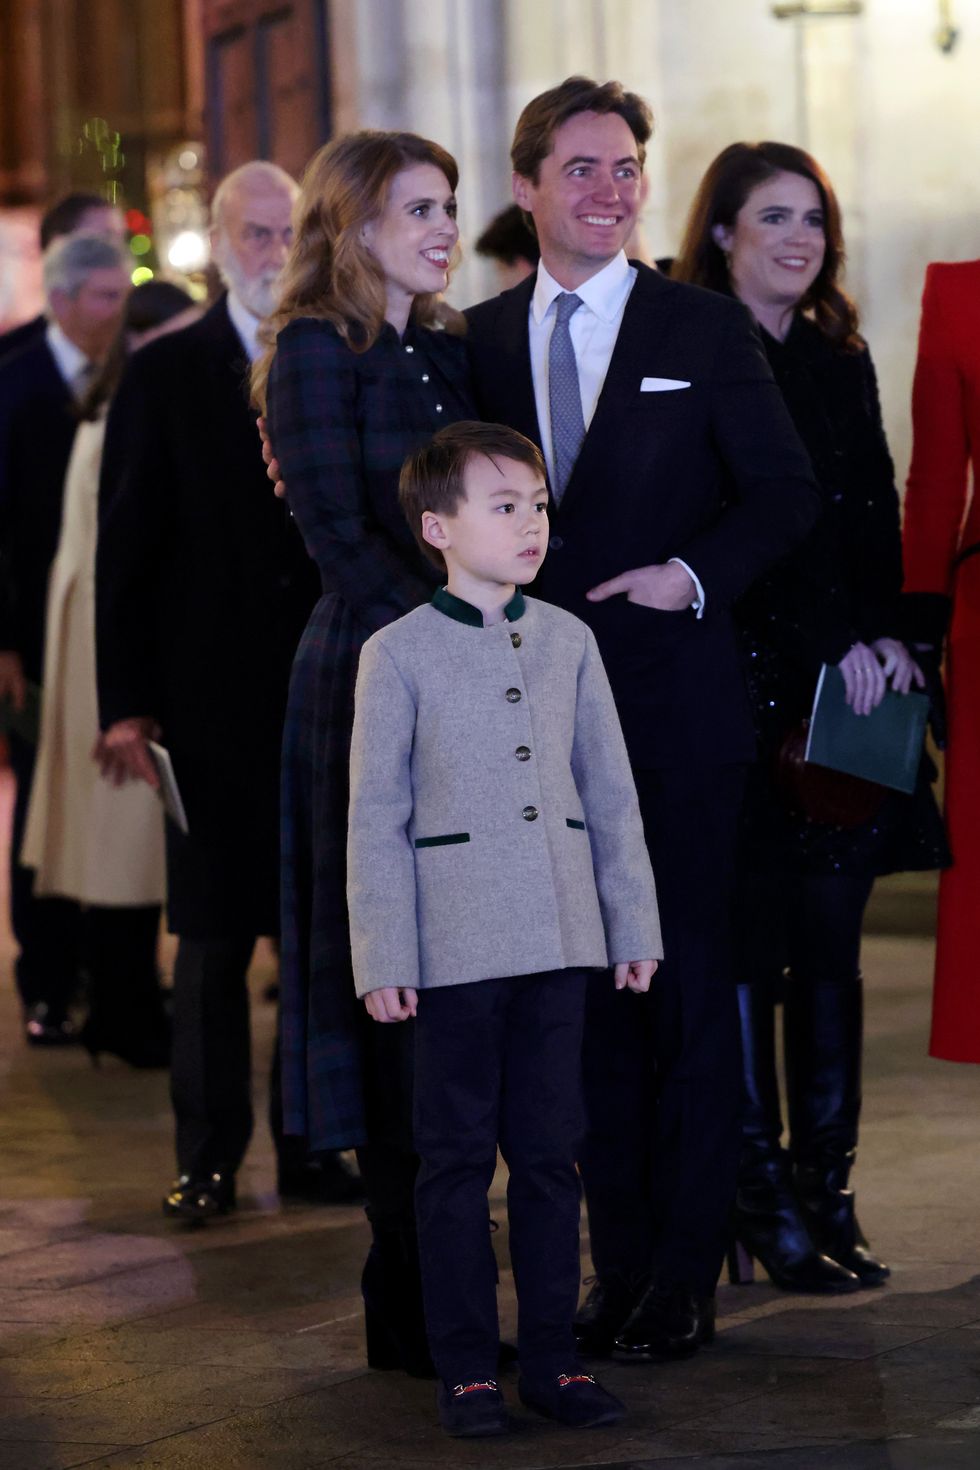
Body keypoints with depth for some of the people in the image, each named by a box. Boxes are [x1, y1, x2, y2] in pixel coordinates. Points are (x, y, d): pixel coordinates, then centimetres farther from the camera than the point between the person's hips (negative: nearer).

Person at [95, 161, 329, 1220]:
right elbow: (126, 548, 2)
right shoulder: (165, 376, 4)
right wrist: (126, 702, -5)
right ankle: (209, 1155, 9)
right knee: (213, 937, 2)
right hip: (215, 702, -1)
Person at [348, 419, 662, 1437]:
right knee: (458, 1159, 3)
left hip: (560, 936, 4)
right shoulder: (398, 654, -4)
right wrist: (382, 958, -7)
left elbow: (610, 790, 12)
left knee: (550, 1153, 8)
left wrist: (635, 923, 10)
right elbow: (375, 816, -3)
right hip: (454, 947, -3)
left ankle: (551, 1360, 15)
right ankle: (466, 1368, 10)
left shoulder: (568, 640, 7)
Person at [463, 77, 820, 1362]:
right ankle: (617, 1267, 15)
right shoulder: (487, 339, 10)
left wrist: (698, 574, -12)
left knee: (688, 988, 0)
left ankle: (685, 1278, 6)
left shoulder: (705, 329, 1)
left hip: (676, 702, -3)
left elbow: (786, 492, 1)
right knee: (588, 992, 7)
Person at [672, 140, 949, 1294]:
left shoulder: (842, 363, 17)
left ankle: (827, 1189, 10)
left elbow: (876, 520, 14)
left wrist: (888, 638, -2)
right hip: (742, 686, -6)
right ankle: (765, 1199, 2)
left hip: (849, 688, 6)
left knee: (831, 949, 5)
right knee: (750, 948, -3)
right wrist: (834, 645, -14)